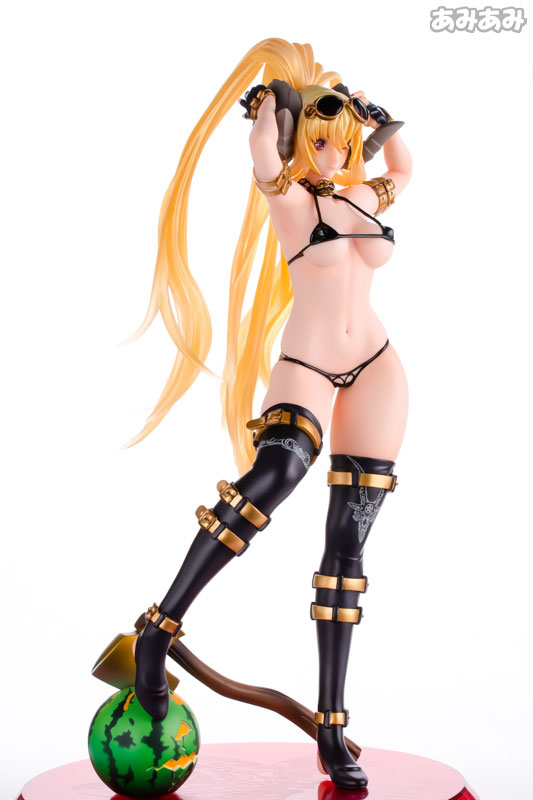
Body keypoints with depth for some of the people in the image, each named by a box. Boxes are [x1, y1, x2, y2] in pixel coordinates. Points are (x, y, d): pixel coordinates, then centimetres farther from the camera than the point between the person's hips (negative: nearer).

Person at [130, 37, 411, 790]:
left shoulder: (366, 195, 13)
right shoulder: (288, 198, -2)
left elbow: (403, 165, 34)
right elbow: (263, 152, -24)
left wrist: (374, 114, 21)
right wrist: (275, 91, -6)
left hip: (375, 368, 5)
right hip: (305, 369, -5)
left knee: (348, 543, 0)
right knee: (274, 473, -37)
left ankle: (332, 733, 3)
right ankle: (159, 629, -26)